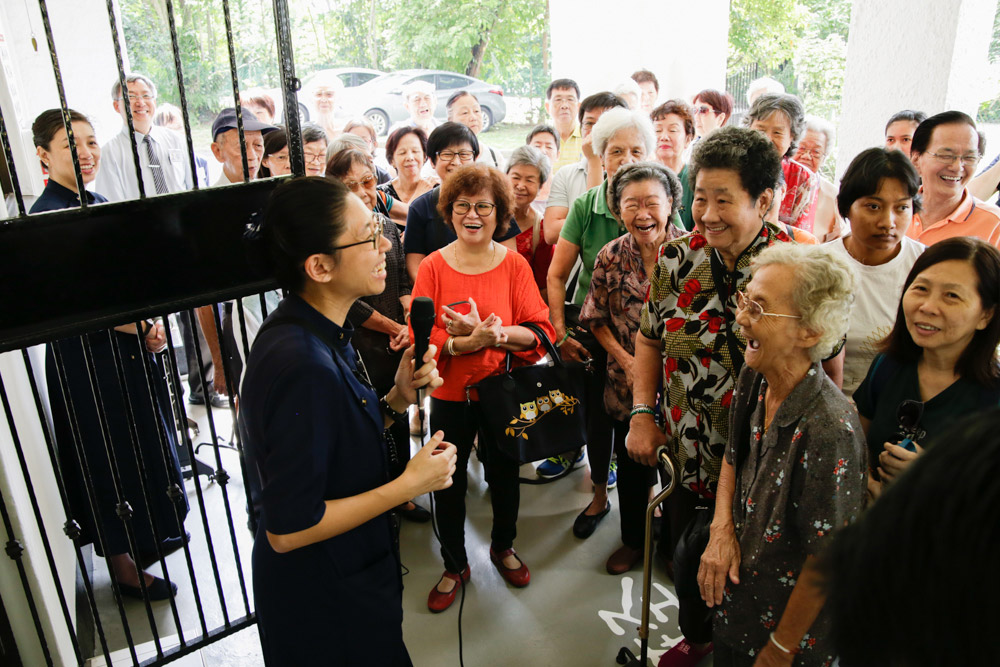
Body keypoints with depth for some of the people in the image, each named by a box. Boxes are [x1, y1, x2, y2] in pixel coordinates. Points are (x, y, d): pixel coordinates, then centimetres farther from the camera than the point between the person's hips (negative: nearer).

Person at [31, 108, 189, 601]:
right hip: (86, 360, -8)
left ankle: (149, 535, 41)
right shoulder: (44, 218, -17)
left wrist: (150, 324, -3)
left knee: (148, 443, 20)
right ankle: (122, 563, 25)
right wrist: (140, 327, -18)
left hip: (132, 349, 8)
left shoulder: (97, 204, 7)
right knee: (108, 456, 6)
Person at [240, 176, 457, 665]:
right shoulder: (303, 367, -33)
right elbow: (287, 530, -29)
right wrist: (409, 484, -23)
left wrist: (397, 399, -10)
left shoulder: (320, 332, -3)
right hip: (322, 605, -9)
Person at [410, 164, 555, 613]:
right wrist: (473, 340, -28)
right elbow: (421, 338, -13)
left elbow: (539, 330, -11)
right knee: (448, 483, 13)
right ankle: (454, 565, 38)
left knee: (504, 474, 19)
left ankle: (503, 547, 48)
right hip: (450, 395, 0)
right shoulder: (433, 266, -7)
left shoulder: (514, 264, -5)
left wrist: (493, 333, -28)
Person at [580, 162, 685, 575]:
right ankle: (633, 540, 42)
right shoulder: (610, 258, -6)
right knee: (630, 466, 18)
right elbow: (596, 319, 1)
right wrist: (625, 360, -11)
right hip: (626, 383, 2)